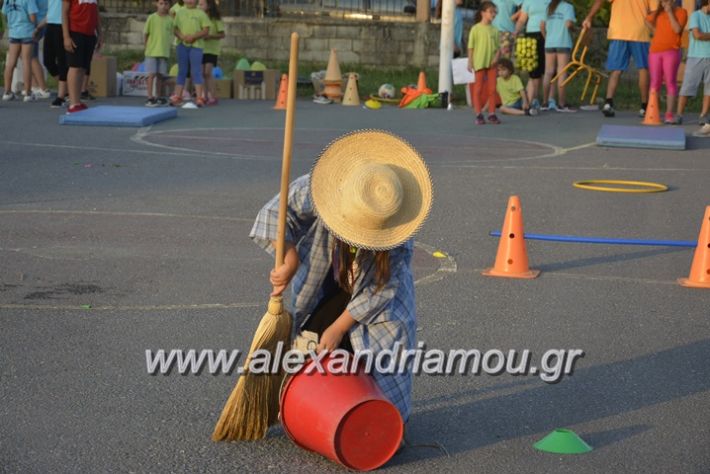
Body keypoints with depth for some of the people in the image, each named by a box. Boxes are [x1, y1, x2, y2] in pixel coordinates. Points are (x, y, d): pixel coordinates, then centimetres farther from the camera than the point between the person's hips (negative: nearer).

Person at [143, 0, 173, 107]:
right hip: (152, 52, -3)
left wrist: (168, 47, 8)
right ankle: (150, 98, -3)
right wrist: (146, 45, -3)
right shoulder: (152, 18, -4)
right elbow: (145, 33, 1)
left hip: (164, 52, 3)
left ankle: (158, 97, 20)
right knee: (152, 74, -6)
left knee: (160, 75, 9)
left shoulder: (170, 19, 4)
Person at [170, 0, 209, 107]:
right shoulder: (179, 12, 12)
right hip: (182, 45, 3)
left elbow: (206, 30, -1)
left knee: (196, 71, -7)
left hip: (196, 45, -3)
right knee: (182, 71, 7)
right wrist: (182, 36, -10)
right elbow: (175, 28, 10)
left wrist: (193, 37, -14)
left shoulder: (201, 13, 4)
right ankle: (177, 96, 9)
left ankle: (199, 97, -8)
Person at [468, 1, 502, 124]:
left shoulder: (494, 30, 8)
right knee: (478, 89, 1)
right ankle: (479, 115, 4)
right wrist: (470, 62, -8)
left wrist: (496, 56, -7)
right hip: (479, 62, -4)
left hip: (491, 63, 4)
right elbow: (471, 47, -3)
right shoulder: (476, 29, -4)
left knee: (492, 89, 4)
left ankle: (492, 114, 10)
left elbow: (498, 47, 11)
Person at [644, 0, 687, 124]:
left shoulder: (681, 12, 1)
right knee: (655, 83, 4)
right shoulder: (658, 12, 14)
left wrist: (670, 12, -10)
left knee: (671, 82, -8)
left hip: (671, 51, -4)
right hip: (655, 51, 4)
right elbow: (647, 21, 32)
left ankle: (669, 115, -11)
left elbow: (677, 29, -13)